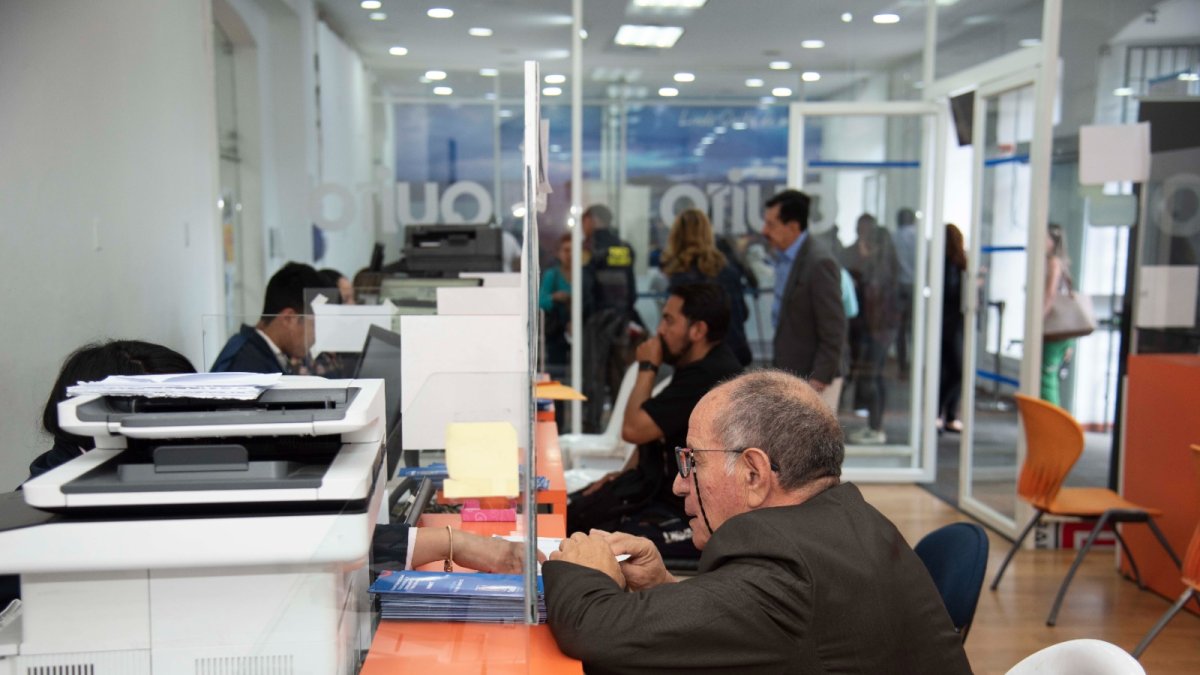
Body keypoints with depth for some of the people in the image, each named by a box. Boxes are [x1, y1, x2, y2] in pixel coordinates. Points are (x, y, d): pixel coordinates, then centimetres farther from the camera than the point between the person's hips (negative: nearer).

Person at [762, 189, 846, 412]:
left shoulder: (820, 262, -19)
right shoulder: (785, 258, 9)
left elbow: (833, 330, -19)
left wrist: (819, 379, -18)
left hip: (814, 379, -9)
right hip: (790, 376, 9)